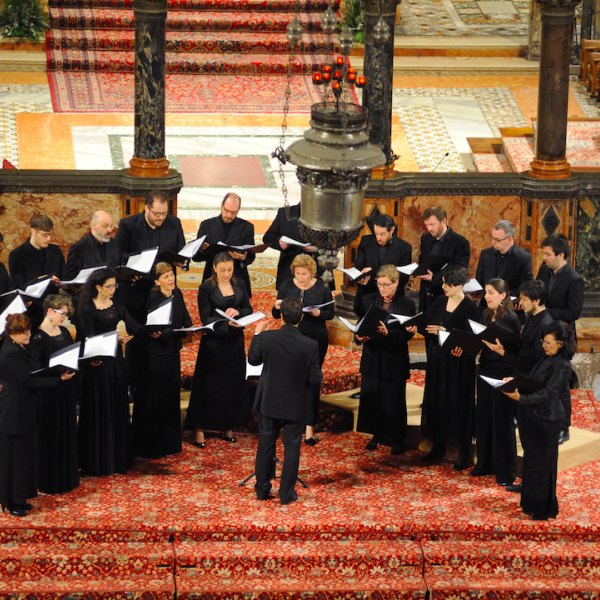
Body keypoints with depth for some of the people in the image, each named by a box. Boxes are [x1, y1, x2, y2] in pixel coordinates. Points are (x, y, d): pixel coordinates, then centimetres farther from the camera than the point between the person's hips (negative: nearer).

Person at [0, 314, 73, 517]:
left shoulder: (18, 349, 11)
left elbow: (31, 376, 17)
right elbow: (30, 380, -23)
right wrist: (59, 379, -24)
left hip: (24, 410, 10)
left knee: (25, 453, 14)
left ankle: (19, 499, 22)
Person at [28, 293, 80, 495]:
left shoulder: (64, 332, 10)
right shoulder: (38, 337, -14)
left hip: (67, 389, 8)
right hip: (49, 393, -8)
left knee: (68, 431, 15)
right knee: (51, 434, -1)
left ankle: (68, 476, 26)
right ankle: (50, 480, 7)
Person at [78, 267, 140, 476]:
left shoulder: (116, 303, 8)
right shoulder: (88, 308, -10)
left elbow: (132, 323, 2)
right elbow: (90, 337, -17)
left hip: (115, 359, 6)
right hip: (98, 361, -6)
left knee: (118, 406, 11)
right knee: (99, 409, -1)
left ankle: (118, 455, 20)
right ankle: (98, 458, 5)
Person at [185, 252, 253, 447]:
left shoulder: (239, 285, 5)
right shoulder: (206, 288, -8)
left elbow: (249, 309, 9)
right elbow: (206, 318, -12)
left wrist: (237, 312, -14)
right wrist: (227, 322, -28)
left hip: (235, 341, 4)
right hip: (214, 341, -4)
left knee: (233, 384, 8)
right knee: (209, 385, 0)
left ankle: (227, 427, 19)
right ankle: (199, 429, 6)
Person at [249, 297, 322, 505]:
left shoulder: (266, 338, -17)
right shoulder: (310, 345, -20)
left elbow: (253, 360, 2)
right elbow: (315, 379, -15)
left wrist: (257, 335, 13)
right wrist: (318, 374, 8)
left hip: (269, 401, 2)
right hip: (296, 406, -2)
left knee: (266, 445, 17)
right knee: (292, 447, 10)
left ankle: (262, 490, 27)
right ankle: (287, 494, 15)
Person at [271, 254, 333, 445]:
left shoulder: (322, 288, -3)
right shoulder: (286, 287, 1)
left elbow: (331, 313, 1)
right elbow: (276, 315, 5)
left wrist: (319, 313, -19)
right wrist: (277, 307, -17)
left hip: (316, 340, -2)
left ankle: (310, 428, 1)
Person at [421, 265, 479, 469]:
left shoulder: (470, 307, -12)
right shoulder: (440, 301, 7)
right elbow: (425, 323, 6)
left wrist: (445, 331, -22)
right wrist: (429, 328, -17)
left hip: (458, 362, -6)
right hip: (437, 359, 6)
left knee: (459, 403, -1)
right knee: (435, 401, 11)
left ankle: (464, 452, 7)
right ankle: (438, 446, 24)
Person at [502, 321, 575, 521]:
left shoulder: (562, 366, -19)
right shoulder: (547, 359, 8)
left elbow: (547, 394, -25)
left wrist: (521, 398, -33)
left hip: (547, 419, -9)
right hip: (534, 415, 9)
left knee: (543, 461, 1)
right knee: (531, 458, 16)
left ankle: (544, 509, 12)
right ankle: (531, 502, 29)